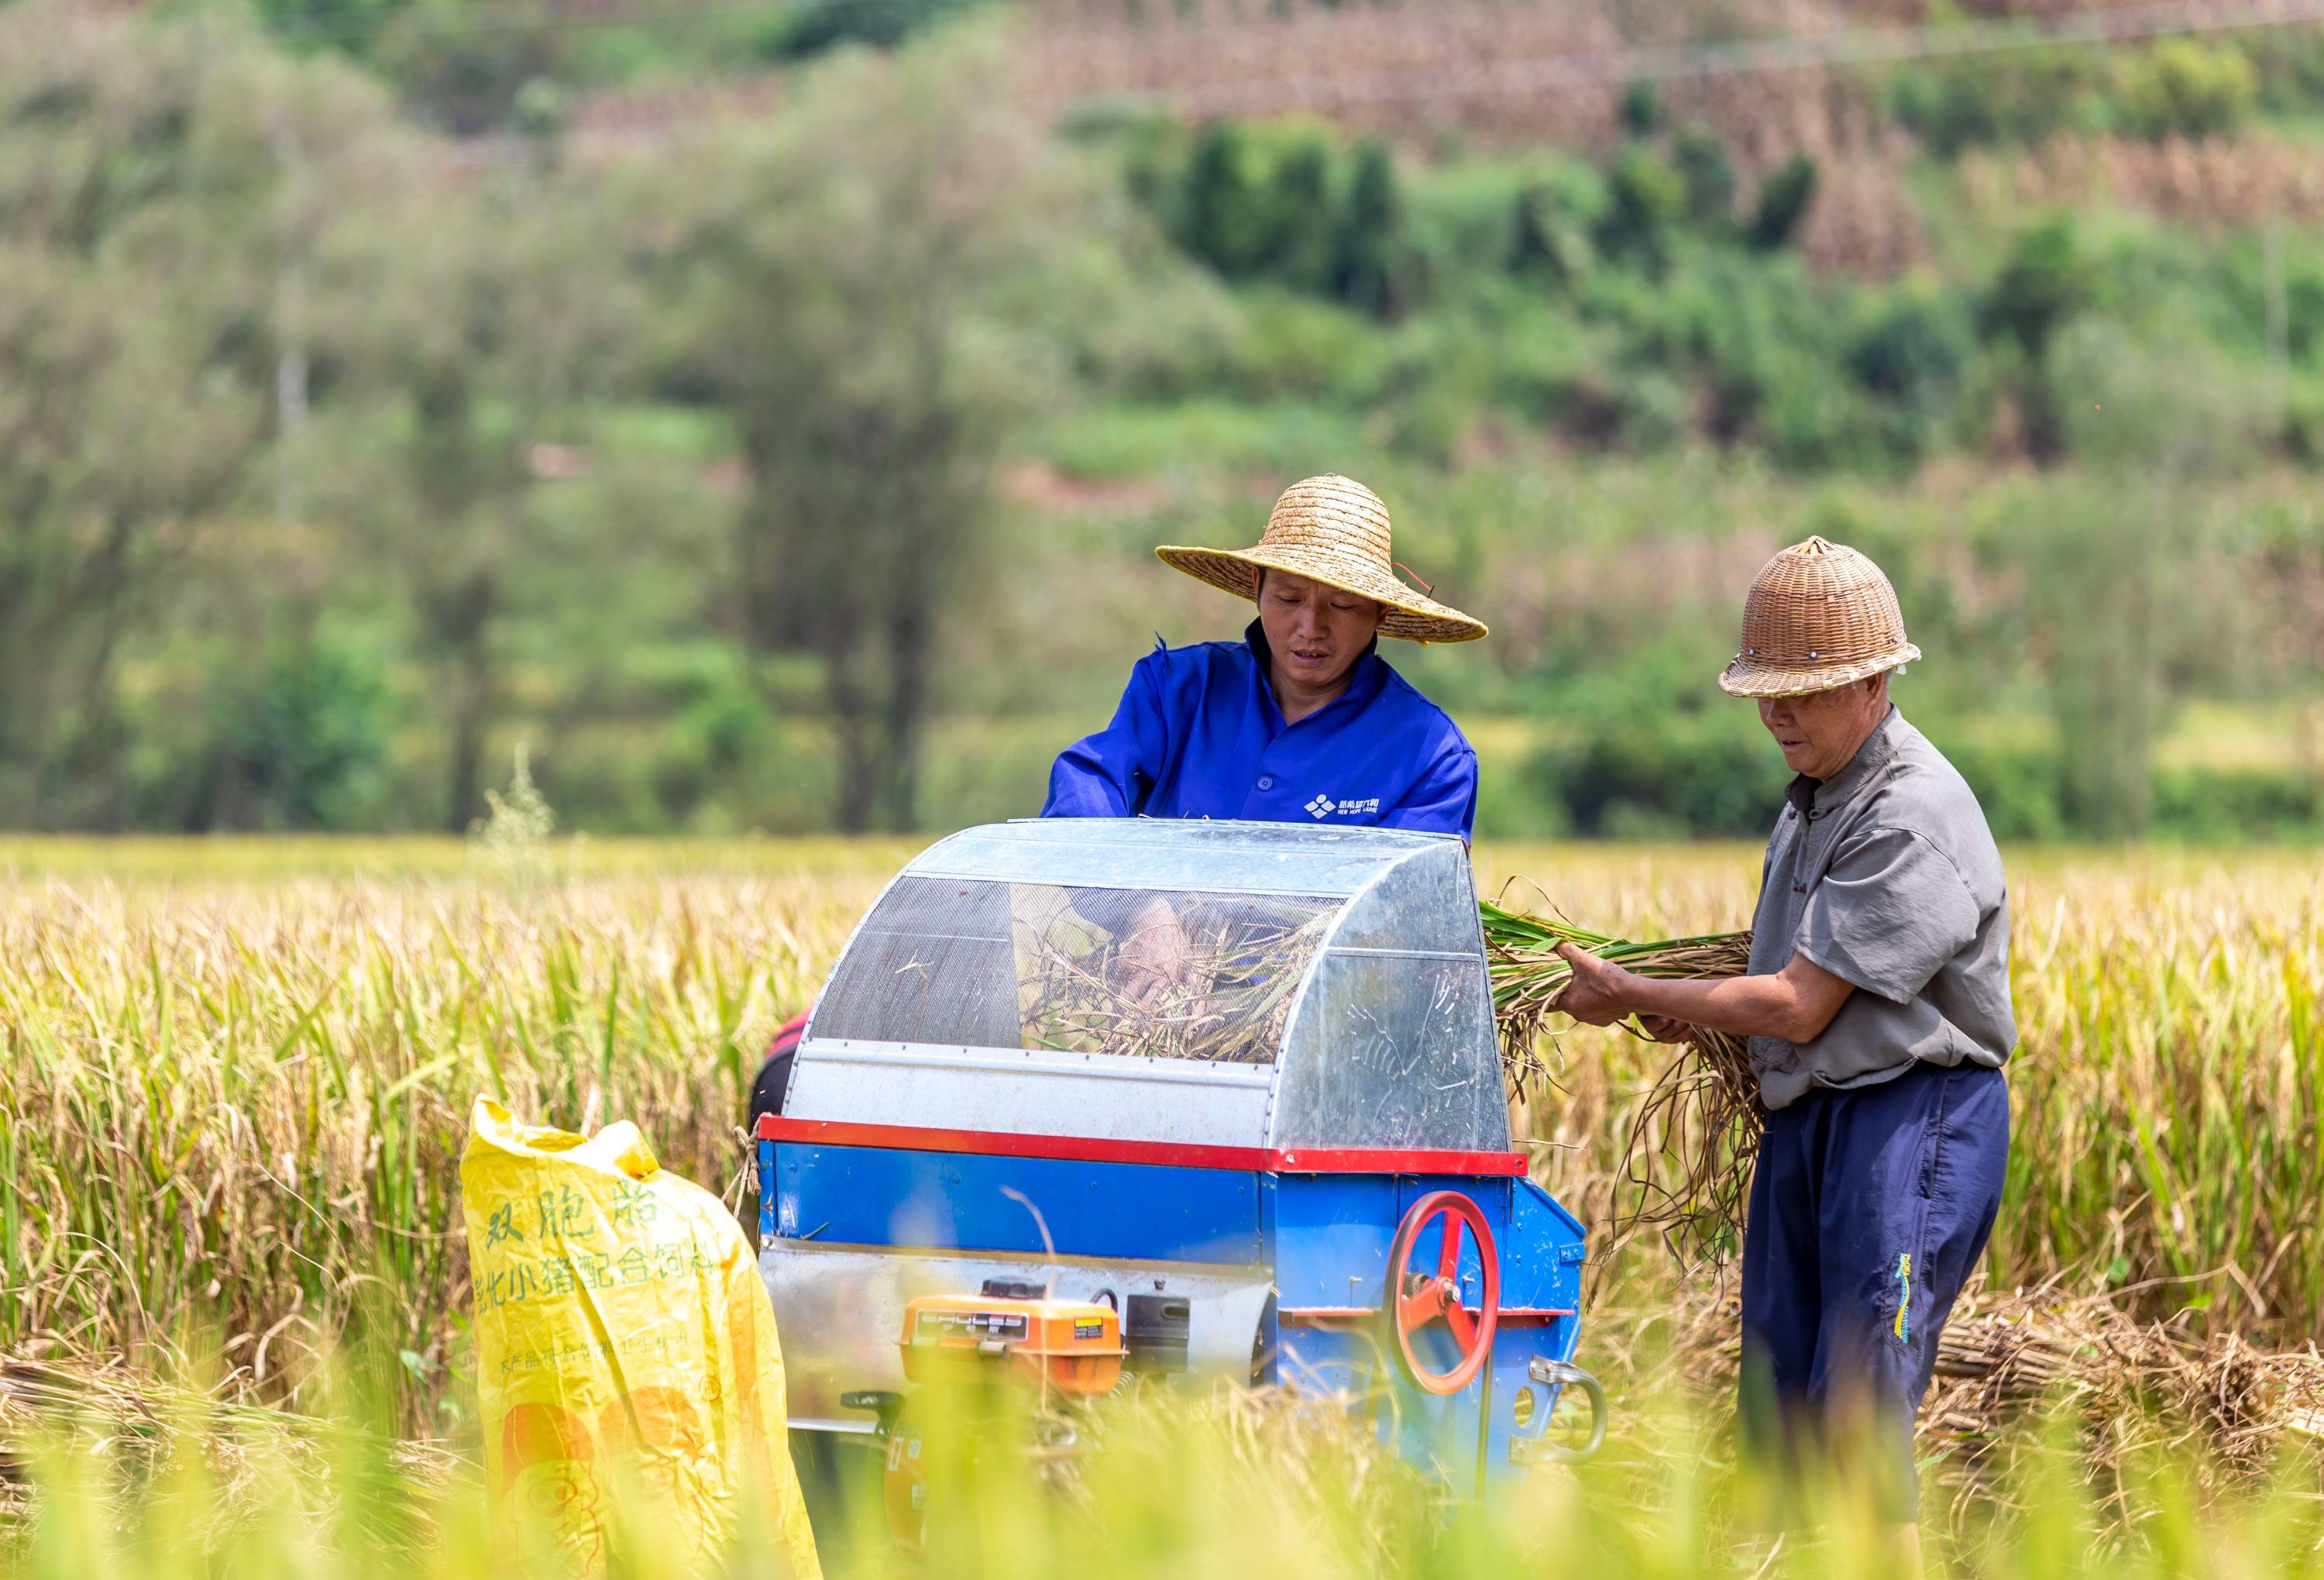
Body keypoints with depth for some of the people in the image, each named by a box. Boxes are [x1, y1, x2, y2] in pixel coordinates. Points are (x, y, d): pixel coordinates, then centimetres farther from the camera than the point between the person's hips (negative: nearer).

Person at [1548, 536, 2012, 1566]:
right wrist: (1703, 1010, 8)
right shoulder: (1815, 793, 15)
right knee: (1777, 1417, 8)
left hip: (1913, 1119, -10)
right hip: (1804, 1117, 10)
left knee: (1858, 1411, -15)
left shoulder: (1912, 816, -16)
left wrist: (1631, 997, -6)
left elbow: (1799, 1007, -16)